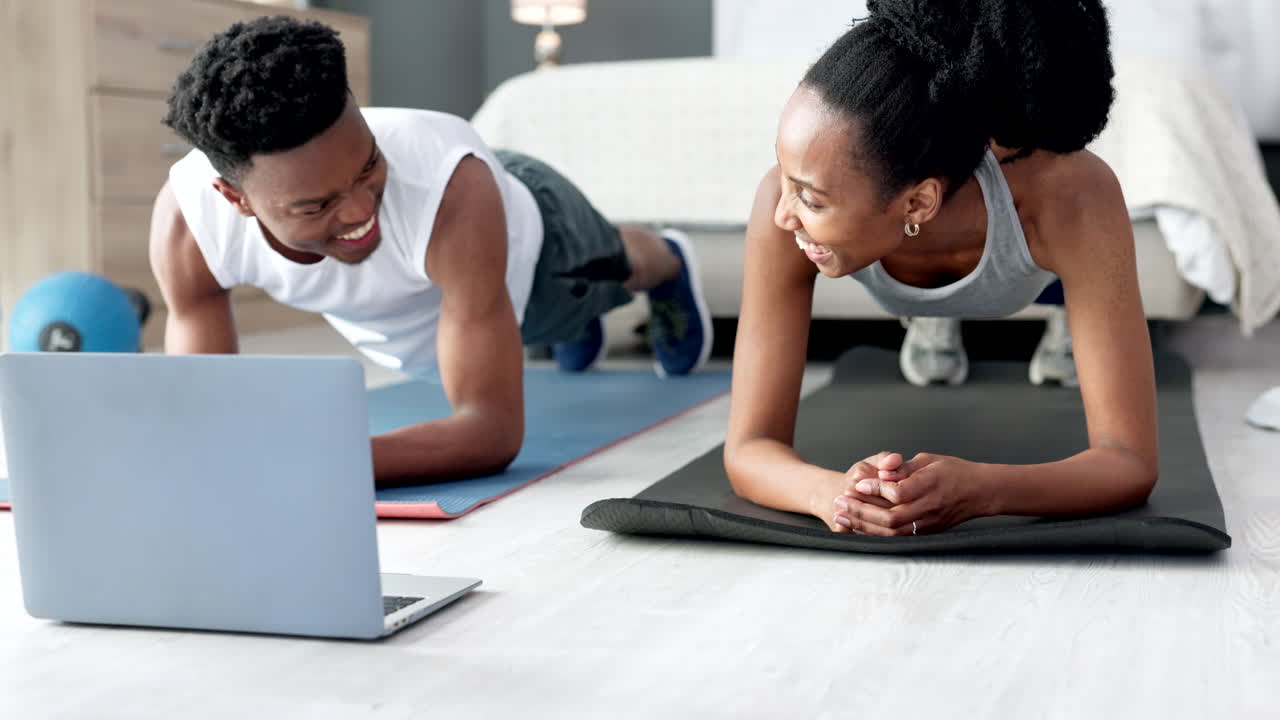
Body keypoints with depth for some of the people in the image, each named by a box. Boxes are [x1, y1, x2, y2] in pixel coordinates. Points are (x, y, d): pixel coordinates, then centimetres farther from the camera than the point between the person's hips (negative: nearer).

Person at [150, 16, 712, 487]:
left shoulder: (450, 184, -52)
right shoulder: (183, 220, -42)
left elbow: (493, 430, -51)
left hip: (520, 230, -3)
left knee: (614, 267, 34)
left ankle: (669, 262, 72)